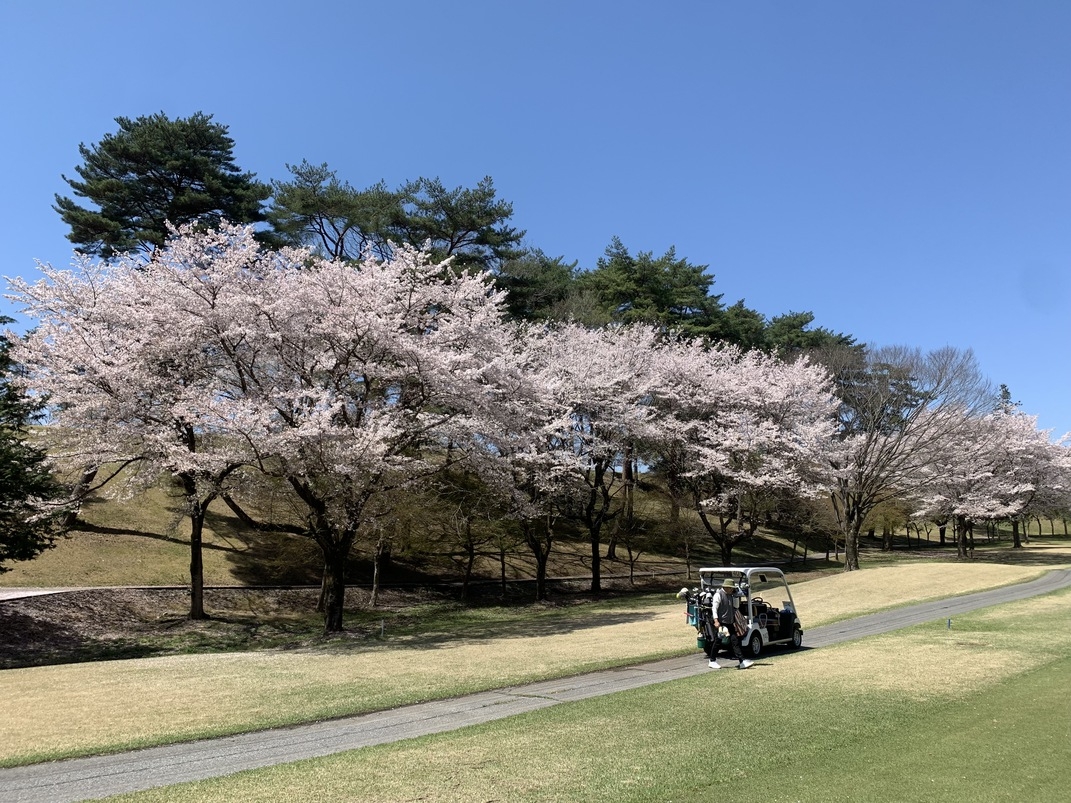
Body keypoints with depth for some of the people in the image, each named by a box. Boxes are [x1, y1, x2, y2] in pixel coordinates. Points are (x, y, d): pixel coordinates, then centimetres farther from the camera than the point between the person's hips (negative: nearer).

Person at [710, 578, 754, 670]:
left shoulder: (730, 595, 15)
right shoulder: (718, 595, -11)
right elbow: (714, 608, -18)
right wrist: (716, 621, -27)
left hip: (729, 623, 8)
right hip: (720, 623, -8)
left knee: (735, 641, 1)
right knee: (718, 642, 1)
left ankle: (742, 661, -3)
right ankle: (712, 661, 14)